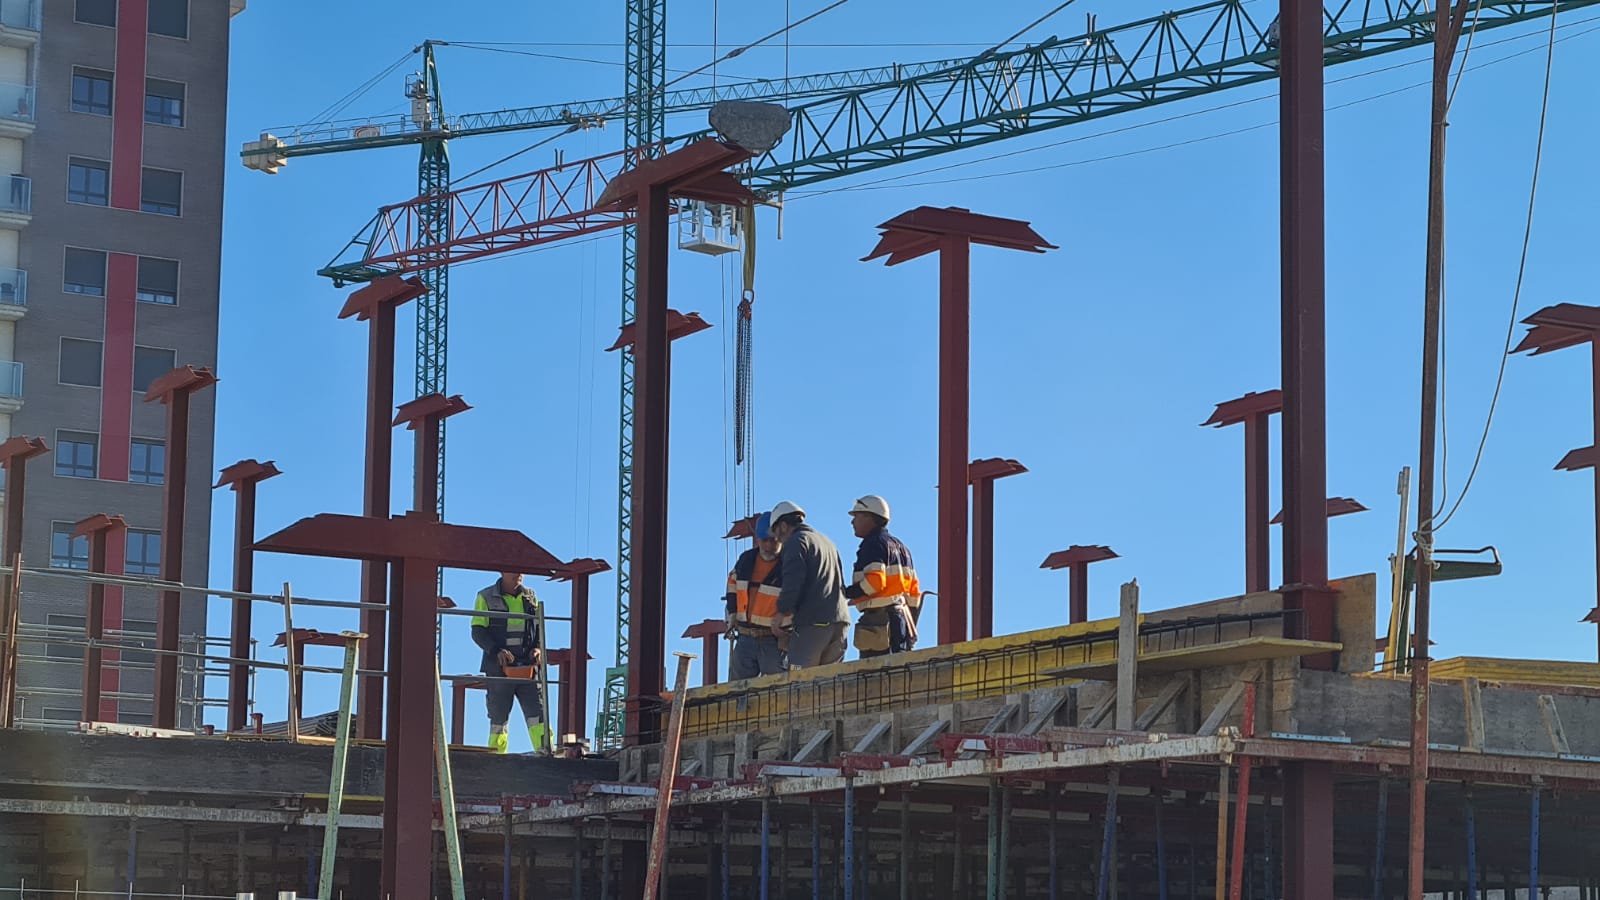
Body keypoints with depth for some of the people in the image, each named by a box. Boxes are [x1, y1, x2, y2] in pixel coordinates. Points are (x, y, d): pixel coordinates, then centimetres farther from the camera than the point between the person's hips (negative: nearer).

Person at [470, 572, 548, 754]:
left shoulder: (530, 597, 14)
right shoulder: (486, 597, 3)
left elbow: (540, 627, 18)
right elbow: (477, 631, -3)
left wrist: (538, 648, -2)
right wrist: (496, 651, -19)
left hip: (528, 667, 2)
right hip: (499, 667, -2)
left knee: (538, 712, -9)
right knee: (498, 718, 2)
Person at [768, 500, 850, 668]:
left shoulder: (795, 541, -1)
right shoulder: (827, 541, 26)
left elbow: (792, 583, -13)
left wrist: (781, 615, -3)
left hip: (812, 622, -8)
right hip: (840, 618, 8)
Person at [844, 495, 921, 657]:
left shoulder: (874, 544, -7)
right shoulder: (899, 546, 23)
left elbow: (874, 582, -21)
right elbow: (913, 590, 20)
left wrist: (846, 593, -11)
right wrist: (911, 624, 22)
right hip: (903, 618, 10)